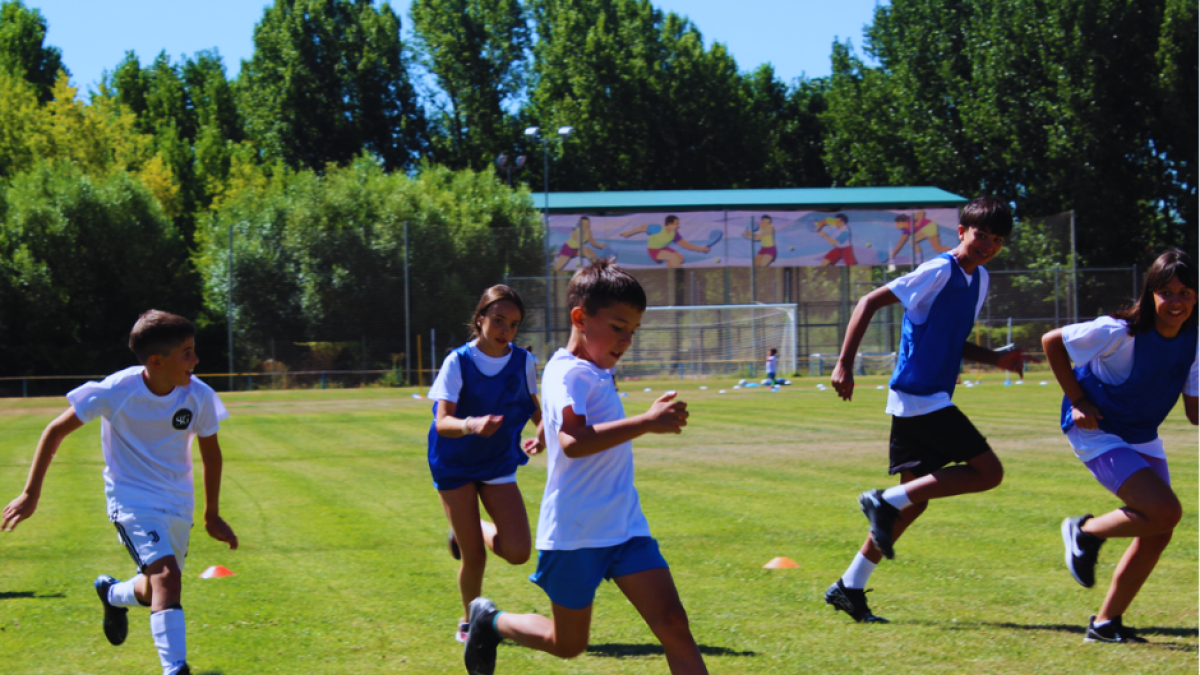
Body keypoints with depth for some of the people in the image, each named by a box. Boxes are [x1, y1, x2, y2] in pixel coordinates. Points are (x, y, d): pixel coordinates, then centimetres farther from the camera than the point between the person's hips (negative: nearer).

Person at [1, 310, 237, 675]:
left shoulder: (199, 396, -12)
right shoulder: (117, 391, -20)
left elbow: (211, 453, 6)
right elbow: (56, 431, -8)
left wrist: (212, 515, 14)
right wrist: (31, 493, -7)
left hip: (178, 504, 5)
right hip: (131, 499, -5)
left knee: (157, 589, 14)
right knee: (166, 577, -25)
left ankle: (113, 594, 47)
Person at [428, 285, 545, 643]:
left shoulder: (523, 362, -5)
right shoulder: (458, 362, -16)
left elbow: (533, 408, 14)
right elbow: (442, 422, -25)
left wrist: (542, 433, -7)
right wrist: (471, 425, -46)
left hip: (499, 464, 3)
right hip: (455, 465, -3)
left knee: (517, 552, -11)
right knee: (474, 557, -4)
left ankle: (472, 532, 22)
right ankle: (470, 620, 24)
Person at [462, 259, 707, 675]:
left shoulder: (597, 373, 15)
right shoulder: (568, 373, -16)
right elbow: (574, 441, -34)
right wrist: (647, 422, -35)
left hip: (625, 527, 8)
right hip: (575, 532, -8)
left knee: (673, 624, -8)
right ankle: (490, 621, 37)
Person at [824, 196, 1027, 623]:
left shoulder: (979, 280, 16)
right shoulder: (940, 272, -12)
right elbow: (870, 303, -14)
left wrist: (995, 359, 11)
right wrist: (844, 364, -21)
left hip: (923, 401, 9)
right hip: (920, 396, -9)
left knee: (913, 500, 10)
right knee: (988, 472, -10)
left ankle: (850, 587, 13)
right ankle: (886, 501, -8)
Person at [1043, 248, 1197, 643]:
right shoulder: (1120, 333, -25)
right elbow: (1052, 341, -16)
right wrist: (1078, 401, -15)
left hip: (1143, 438, 8)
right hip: (1098, 433, -7)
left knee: (1157, 533, 4)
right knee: (1165, 510, -22)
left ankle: (1105, 624, 17)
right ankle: (1085, 532, 5)